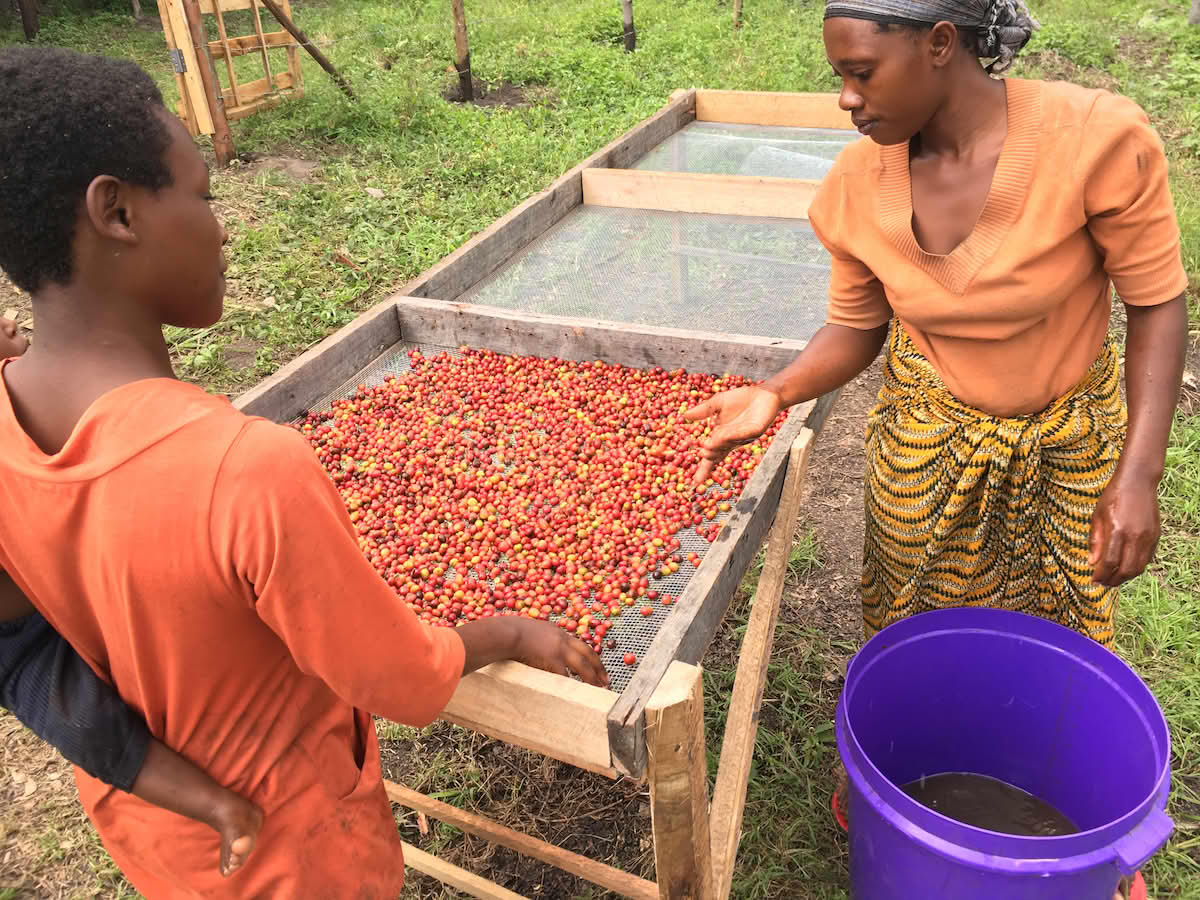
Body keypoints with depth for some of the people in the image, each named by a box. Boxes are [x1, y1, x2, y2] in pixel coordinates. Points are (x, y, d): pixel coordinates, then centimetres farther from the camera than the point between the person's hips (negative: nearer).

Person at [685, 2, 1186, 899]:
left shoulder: (1097, 138, -26)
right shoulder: (861, 182, -15)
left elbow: (1158, 302, -16)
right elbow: (857, 326, -3)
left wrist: (1139, 474, -20)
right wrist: (774, 396, -20)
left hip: (1069, 439, -1)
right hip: (927, 437, 2)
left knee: (1065, 630, 18)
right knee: (915, 626, 18)